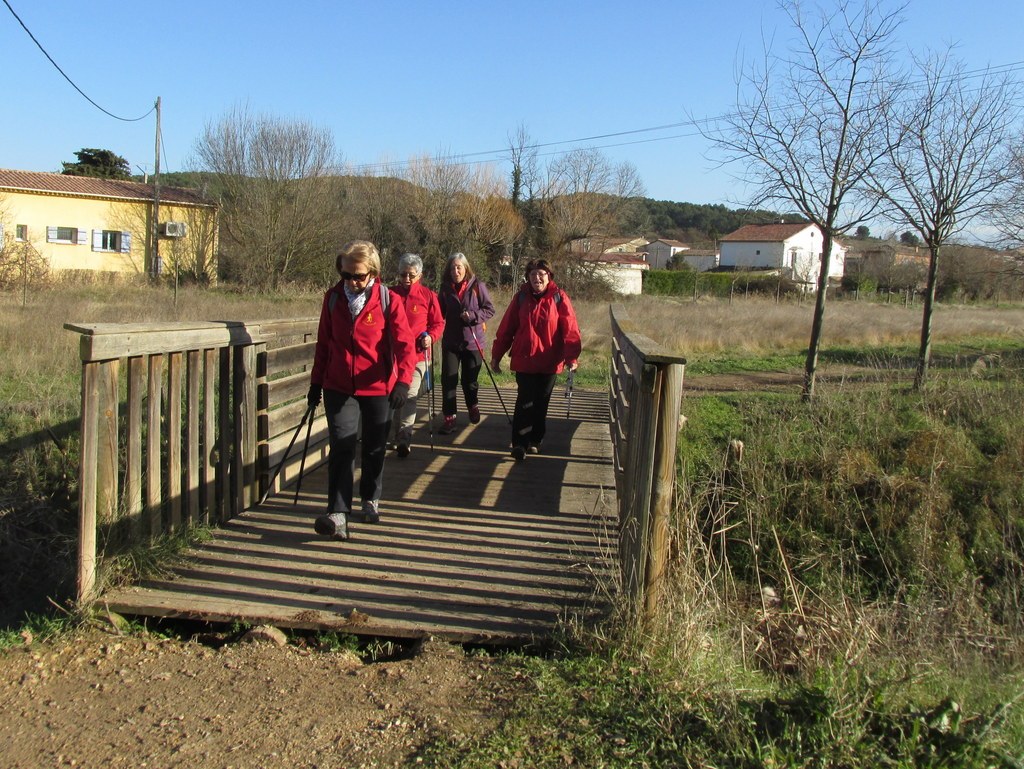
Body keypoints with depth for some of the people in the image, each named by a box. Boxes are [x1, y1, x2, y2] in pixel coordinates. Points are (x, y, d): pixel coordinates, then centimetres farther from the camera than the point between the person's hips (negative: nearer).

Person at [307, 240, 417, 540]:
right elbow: (323, 343, 11)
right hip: (339, 388, 1)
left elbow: (405, 344, -13)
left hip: (378, 388, -1)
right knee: (342, 446, -10)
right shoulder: (333, 298, 2)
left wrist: (403, 380, -27)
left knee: (374, 448, 13)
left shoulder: (388, 301, -8)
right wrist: (316, 383, 12)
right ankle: (338, 514, -12)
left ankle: (371, 500, 34)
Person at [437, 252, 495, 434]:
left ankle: (473, 406, 39)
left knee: (470, 379, 11)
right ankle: (449, 418, 0)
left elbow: (489, 309, -5)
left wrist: (473, 315, -21)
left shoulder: (477, 286, -9)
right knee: (448, 379, -5)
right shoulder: (445, 288, 1)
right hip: (451, 342, 2)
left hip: (473, 341, -2)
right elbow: (440, 313, 9)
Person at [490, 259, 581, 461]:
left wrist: (572, 356, -20)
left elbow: (570, 330, -9)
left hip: (549, 362, 0)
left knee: (541, 403, 10)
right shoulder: (521, 297, 1)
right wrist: (496, 355, 5)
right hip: (524, 360, 0)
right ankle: (519, 443, 1)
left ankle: (535, 440, 26)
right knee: (525, 402, -5)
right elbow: (506, 328, 4)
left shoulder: (558, 298, -4)